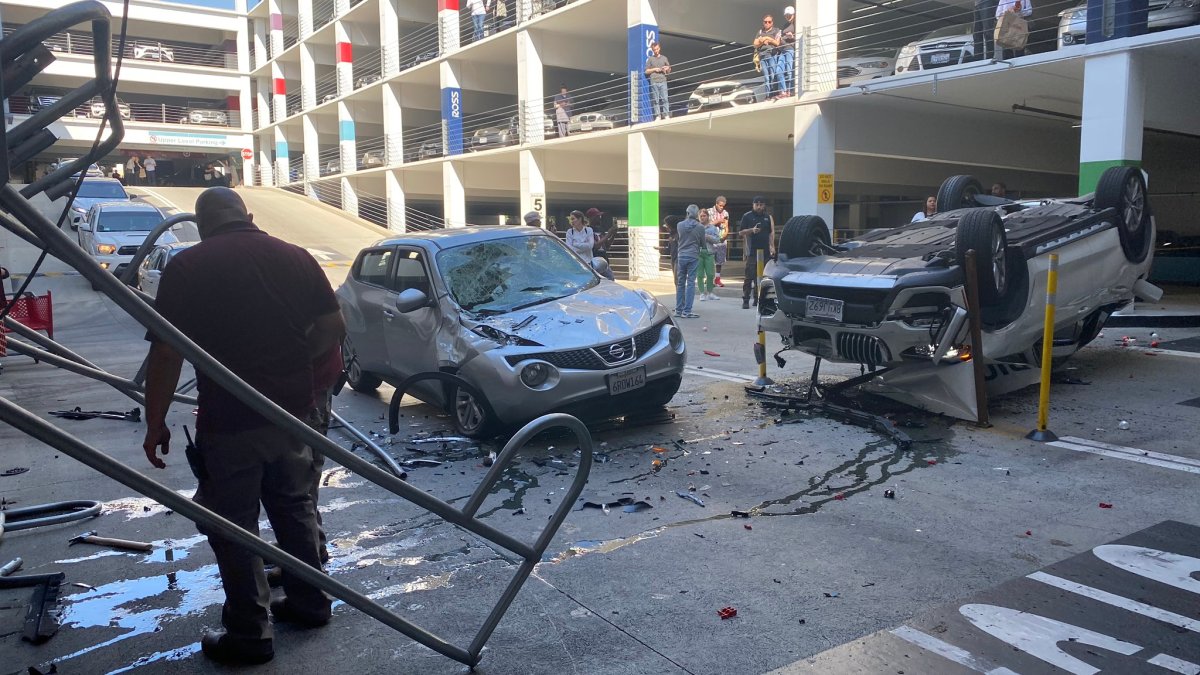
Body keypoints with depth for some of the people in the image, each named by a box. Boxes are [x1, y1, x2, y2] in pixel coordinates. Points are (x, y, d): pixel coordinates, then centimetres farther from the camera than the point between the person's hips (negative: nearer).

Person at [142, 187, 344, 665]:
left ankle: (249, 635, 17)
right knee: (295, 507, 20)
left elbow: (166, 354, -11)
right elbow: (334, 329, 6)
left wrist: (155, 423, -1)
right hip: (294, 412, 4)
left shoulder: (187, 267, -9)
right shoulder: (295, 257, 2)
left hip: (229, 423, -4)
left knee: (233, 526, 9)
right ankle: (309, 603, 33)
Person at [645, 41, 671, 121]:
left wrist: (667, 69, -1)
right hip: (654, 82, -1)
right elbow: (646, 71, 8)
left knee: (665, 99, -7)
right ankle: (658, 115, -3)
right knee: (655, 100, -4)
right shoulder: (650, 59, 12)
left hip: (663, 81, 1)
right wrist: (654, 69, -5)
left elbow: (669, 71, 21)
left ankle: (666, 115, -8)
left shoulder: (664, 58, 17)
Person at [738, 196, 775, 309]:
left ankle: (757, 299, 14)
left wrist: (772, 247, 10)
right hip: (752, 252, -4)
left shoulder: (768, 217, 15)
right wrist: (752, 230, -16)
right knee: (749, 276, -9)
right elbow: (740, 232, 0)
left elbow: (771, 233, 19)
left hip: (765, 251, 4)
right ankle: (745, 300, -6)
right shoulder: (747, 216, 2)